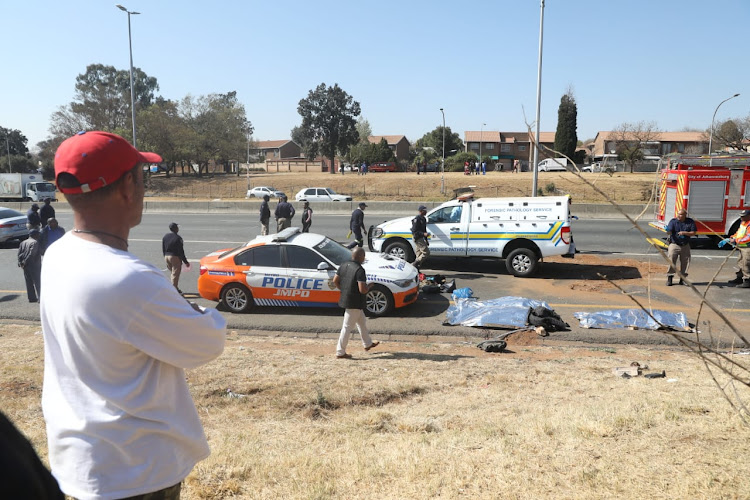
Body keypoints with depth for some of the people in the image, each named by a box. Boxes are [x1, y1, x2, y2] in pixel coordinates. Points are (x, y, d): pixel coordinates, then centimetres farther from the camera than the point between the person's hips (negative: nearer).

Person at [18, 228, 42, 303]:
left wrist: (20, 262, 1)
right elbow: (31, 254, -21)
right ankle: (40, 297, -2)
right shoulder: (35, 242, -12)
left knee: (29, 282, 12)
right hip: (34, 265, -7)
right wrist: (25, 262, -14)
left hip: (26, 266, 7)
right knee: (38, 282, -1)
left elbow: (19, 254, 6)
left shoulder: (23, 242, 13)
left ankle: (31, 297, 15)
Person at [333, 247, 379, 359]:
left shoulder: (343, 265, 2)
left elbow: (335, 281, 6)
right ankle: (340, 352, 10)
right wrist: (369, 286, -6)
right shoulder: (359, 270, -23)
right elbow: (362, 290, -26)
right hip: (354, 303, -9)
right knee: (347, 327, 1)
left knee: (362, 322, 24)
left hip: (345, 299, 9)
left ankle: (368, 344, 39)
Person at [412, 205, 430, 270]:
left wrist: (426, 240, 24)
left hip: (421, 238, 10)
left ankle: (416, 270, 14)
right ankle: (415, 264, -7)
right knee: (426, 252, -13)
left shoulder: (423, 219, 15)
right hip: (418, 238, -10)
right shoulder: (417, 219, -16)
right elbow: (414, 231, -20)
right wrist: (423, 234, -27)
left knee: (419, 255, 10)